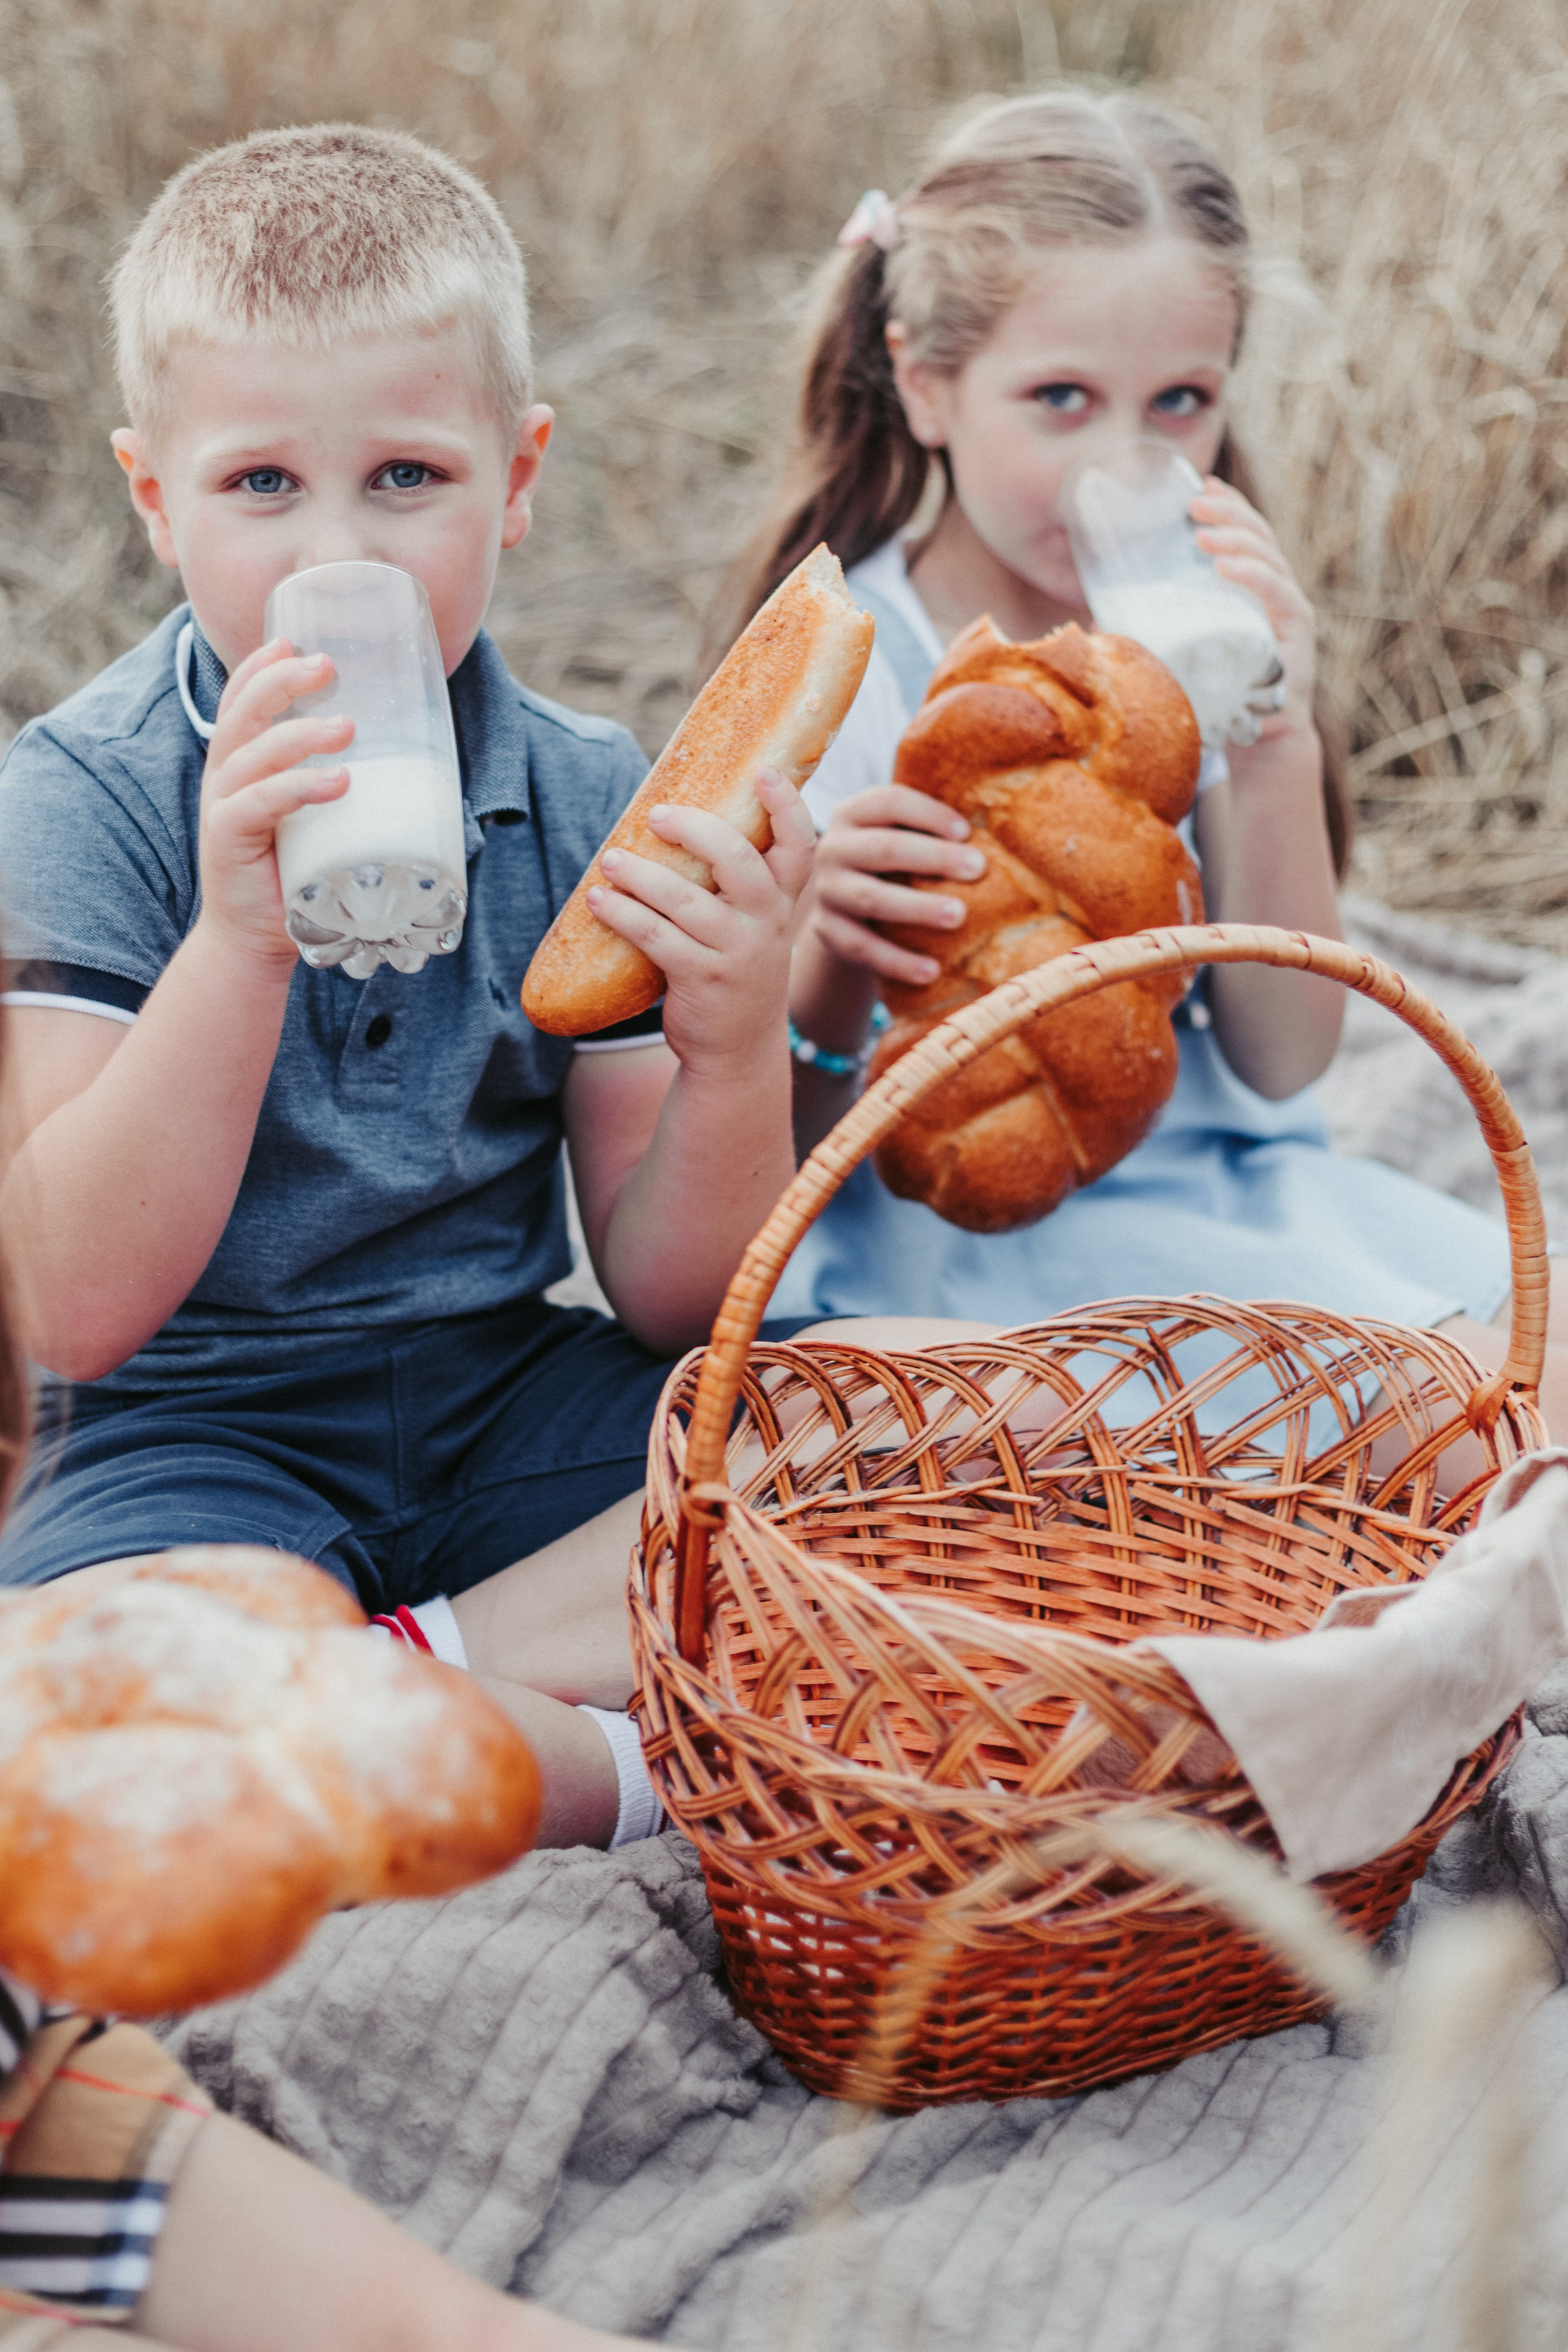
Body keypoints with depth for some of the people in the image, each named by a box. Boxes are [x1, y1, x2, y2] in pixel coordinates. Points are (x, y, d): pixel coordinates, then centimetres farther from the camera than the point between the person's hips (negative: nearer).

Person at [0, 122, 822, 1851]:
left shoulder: (585, 797, -2)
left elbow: (669, 1304, -1)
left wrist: (736, 1054, -21)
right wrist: (238, 940, -31)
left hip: (516, 1402, 4)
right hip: (197, 1437, -3)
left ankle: (426, 1664, -13)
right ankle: (654, 1772, -17)